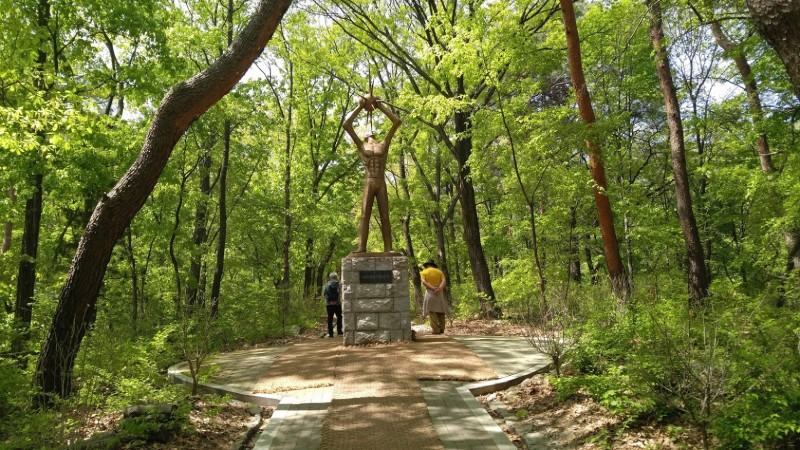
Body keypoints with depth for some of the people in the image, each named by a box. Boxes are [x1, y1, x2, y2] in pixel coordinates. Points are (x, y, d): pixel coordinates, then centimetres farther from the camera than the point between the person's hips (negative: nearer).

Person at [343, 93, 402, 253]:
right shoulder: (361, 146, 15)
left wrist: (380, 106, 14)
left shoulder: (383, 145, 16)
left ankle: (388, 248, -7)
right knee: (365, 215, -9)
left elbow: (397, 122, 12)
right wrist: (360, 107, 10)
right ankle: (361, 247, -17)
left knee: (385, 217, -3)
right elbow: (346, 125, 7)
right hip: (368, 184, -1)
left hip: (382, 184, 1)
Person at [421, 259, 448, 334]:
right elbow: (444, 280, -3)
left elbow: (424, 281, -8)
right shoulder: (439, 271, 15)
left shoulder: (424, 272, 10)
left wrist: (432, 288, -15)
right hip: (439, 292, 2)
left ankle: (436, 330, -12)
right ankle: (441, 328, 2)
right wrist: (439, 288, -16)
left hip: (430, 292, -2)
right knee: (441, 311, 9)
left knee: (432, 311, -4)